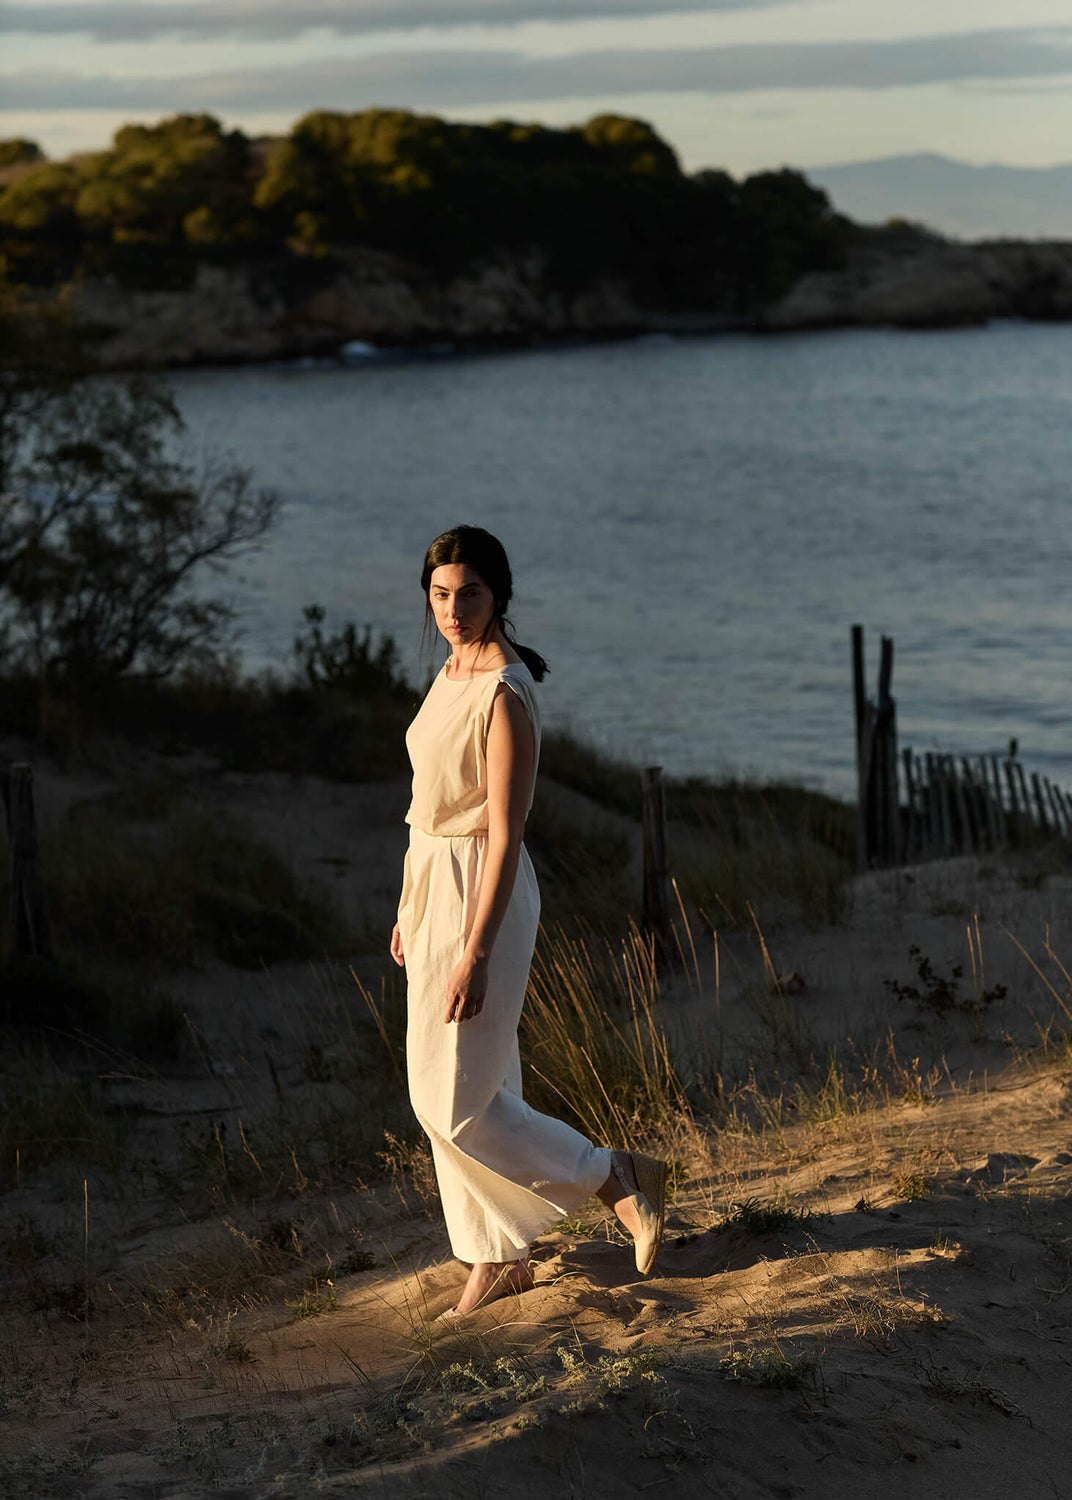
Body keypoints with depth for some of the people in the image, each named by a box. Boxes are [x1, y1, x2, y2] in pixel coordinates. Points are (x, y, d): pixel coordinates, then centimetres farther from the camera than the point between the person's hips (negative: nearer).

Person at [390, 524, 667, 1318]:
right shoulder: (456, 671, 8)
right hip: (435, 883, 9)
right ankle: (499, 1260, 23)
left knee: (455, 1104, -5)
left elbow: (505, 833, -22)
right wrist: (413, 909, 19)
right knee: (463, 1090, 13)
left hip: (481, 896, -9)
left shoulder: (506, 695, -21)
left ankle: (616, 1176, 10)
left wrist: (475, 954, -23)